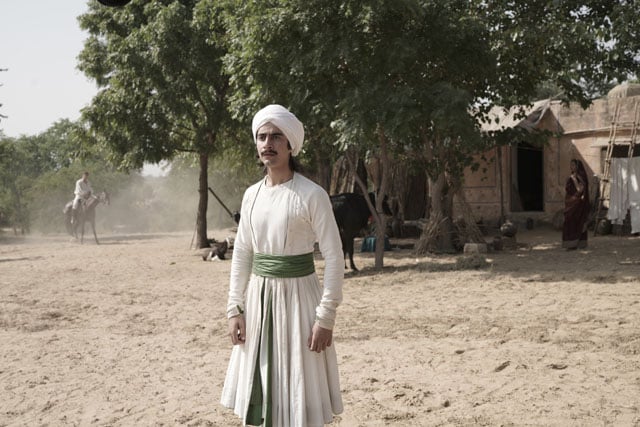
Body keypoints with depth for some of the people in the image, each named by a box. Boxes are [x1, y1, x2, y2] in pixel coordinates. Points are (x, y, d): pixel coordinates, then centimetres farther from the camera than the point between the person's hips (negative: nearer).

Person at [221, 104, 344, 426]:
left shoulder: (311, 195, -10)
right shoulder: (252, 195, 7)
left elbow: (334, 257, -12)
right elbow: (241, 254, 11)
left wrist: (325, 317, -15)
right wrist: (234, 308, 4)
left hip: (296, 295, -5)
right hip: (258, 296, 5)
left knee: (300, 396, 2)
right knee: (258, 393, 12)